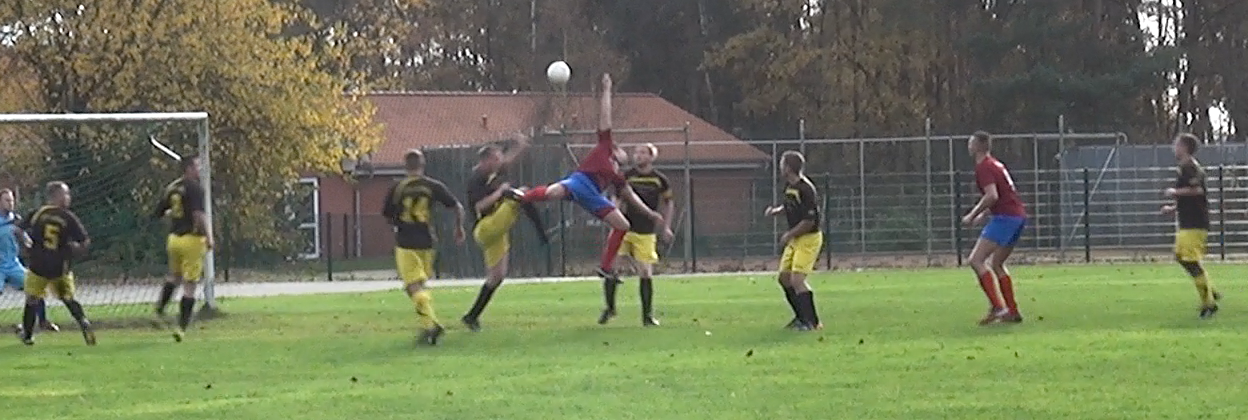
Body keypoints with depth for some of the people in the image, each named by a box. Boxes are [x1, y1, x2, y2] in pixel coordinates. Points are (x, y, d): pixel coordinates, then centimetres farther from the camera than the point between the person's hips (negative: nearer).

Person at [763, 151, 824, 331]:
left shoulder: (805, 189, -22)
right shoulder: (789, 186, 6)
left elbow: (809, 221, -22)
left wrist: (789, 235, -16)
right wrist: (776, 210, 3)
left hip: (808, 239, -10)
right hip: (794, 239, 10)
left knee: (797, 280, -16)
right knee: (784, 277, 12)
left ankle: (812, 322, -9)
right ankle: (801, 316, 25)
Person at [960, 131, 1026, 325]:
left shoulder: (984, 167, -10)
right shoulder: (995, 164, 20)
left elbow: (992, 196, -22)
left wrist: (973, 215, -13)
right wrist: (983, 215, 24)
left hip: (1005, 217, -10)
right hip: (1019, 216, 10)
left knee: (976, 260, -10)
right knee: (996, 264, 19)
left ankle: (997, 307, -19)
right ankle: (1013, 312, 16)